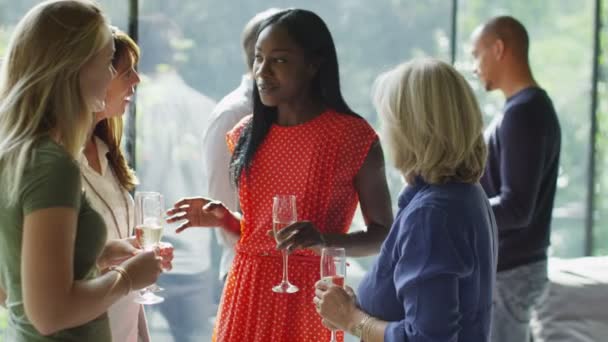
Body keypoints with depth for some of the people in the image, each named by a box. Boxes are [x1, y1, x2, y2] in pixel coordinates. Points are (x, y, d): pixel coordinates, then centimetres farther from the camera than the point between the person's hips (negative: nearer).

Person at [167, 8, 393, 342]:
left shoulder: (354, 136, -9)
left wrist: (325, 240, -22)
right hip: (247, 291, 4)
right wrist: (222, 219, -5)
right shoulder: (248, 134, 5)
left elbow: (384, 234, -6)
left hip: (309, 297, -4)